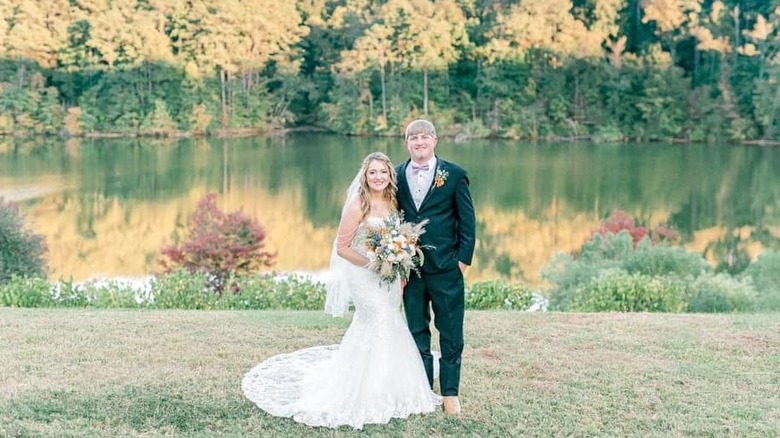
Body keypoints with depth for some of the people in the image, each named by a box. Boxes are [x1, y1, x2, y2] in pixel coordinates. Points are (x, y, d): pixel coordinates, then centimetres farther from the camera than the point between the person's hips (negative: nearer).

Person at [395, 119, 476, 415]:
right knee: (417, 331, 12)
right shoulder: (397, 175, 5)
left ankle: (450, 392, 17)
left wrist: (464, 259, -7)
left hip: (446, 268, -3)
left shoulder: (454, 174, -3)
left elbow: (468, 221, -2)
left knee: (451, 332, 5)